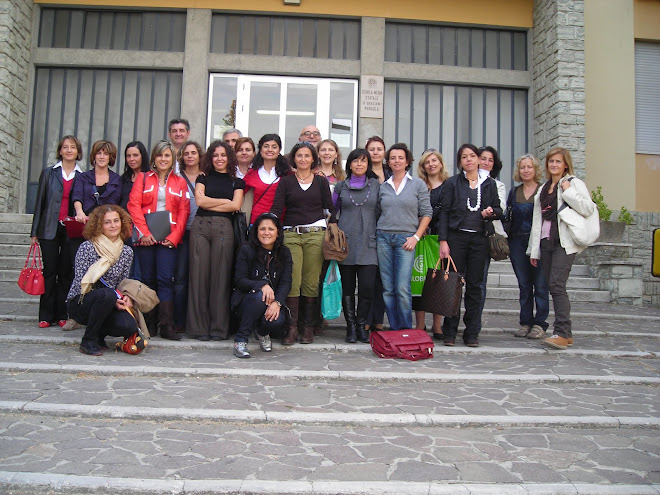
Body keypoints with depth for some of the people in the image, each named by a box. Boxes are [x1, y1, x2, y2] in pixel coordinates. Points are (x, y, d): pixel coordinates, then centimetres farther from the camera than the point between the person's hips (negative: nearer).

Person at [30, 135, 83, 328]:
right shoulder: (48, 173, 8)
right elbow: (39, 203, 7)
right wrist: (34, 232, 3)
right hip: (50, 230, 0)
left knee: (66, 273, 3)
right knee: (49, 272, 1)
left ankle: (62, 315, 11)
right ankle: (46, 316, 8)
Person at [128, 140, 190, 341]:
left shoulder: (180, 183, 13)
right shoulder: (143, 178, 13)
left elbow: (184, 211, 6)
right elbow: (134, 205, 2)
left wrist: (174, 237, -7)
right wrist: (144, 232, -9)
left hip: (168, 239, -1)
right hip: (145, 238, 1)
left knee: (165, 279, -9)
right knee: (148, 279, 2)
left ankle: (167, 326, -8)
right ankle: (149, 324, 9)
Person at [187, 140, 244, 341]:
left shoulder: (236, 182, 15)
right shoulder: (203, 178, 18)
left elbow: (236, 205, 0)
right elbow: (200, 200, 2)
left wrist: (209, 204, 1)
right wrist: (225, 201, 4)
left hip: (224, 228, -1)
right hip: (200, 226, 1)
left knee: (220, 276, -4)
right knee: (199, 274, -3)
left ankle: (218, 328, 2)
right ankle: (199, 327, 3)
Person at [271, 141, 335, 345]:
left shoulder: (321, 181, 13)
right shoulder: (285, 182, 11)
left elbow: (330, 209, 12)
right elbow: (276, 209, 2)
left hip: (315, 234, 0)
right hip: (290, 234, 0)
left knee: (311, 282, -1)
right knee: (292, 281, -8)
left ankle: (308, 327, 8)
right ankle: (292, 327, -2)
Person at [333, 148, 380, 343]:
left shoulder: (376, 185, 10)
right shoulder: (341, 186, 10)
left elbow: (381, 212, 13)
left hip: (368, 243, 0)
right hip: (346, 243, 1)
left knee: (367, 287, -7)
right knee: (347, 288, 3)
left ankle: (361, 325, 9)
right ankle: (351, 326, 14)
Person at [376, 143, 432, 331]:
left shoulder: (418, 184, 5)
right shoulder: (383, 186, 13)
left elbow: (426, 214, 3)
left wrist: (416, 237, -6)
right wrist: (379, 233, 4)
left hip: (406, 238, -3)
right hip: (383, 237, 3)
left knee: (402, 288, -11)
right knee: (387, 288, 2)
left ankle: (406, 330, 1)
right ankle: (394, 330, 11)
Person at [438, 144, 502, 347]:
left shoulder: (489, 184, 13)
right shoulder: (452, 183, 5)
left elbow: (498, 210, 16)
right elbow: (444, 213, 0)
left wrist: (490, 213, -8)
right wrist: (443, 241, -9)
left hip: (479, 239, 2)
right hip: (456, 237, -2)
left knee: (475, 285, 4)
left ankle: (472, 333, 11)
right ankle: (450, 332, 7)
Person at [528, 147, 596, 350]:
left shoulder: (574, 183, 2)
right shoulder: (544, 189, 21)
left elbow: (588, 209, -11)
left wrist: (568, 192, -12)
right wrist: (534, 249, 16)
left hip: (564, 242, -7)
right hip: (546, 242, 7)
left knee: (557, 285, -17)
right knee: (551, 286, 5)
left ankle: (562, 333, -16)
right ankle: (566, 333, 13)